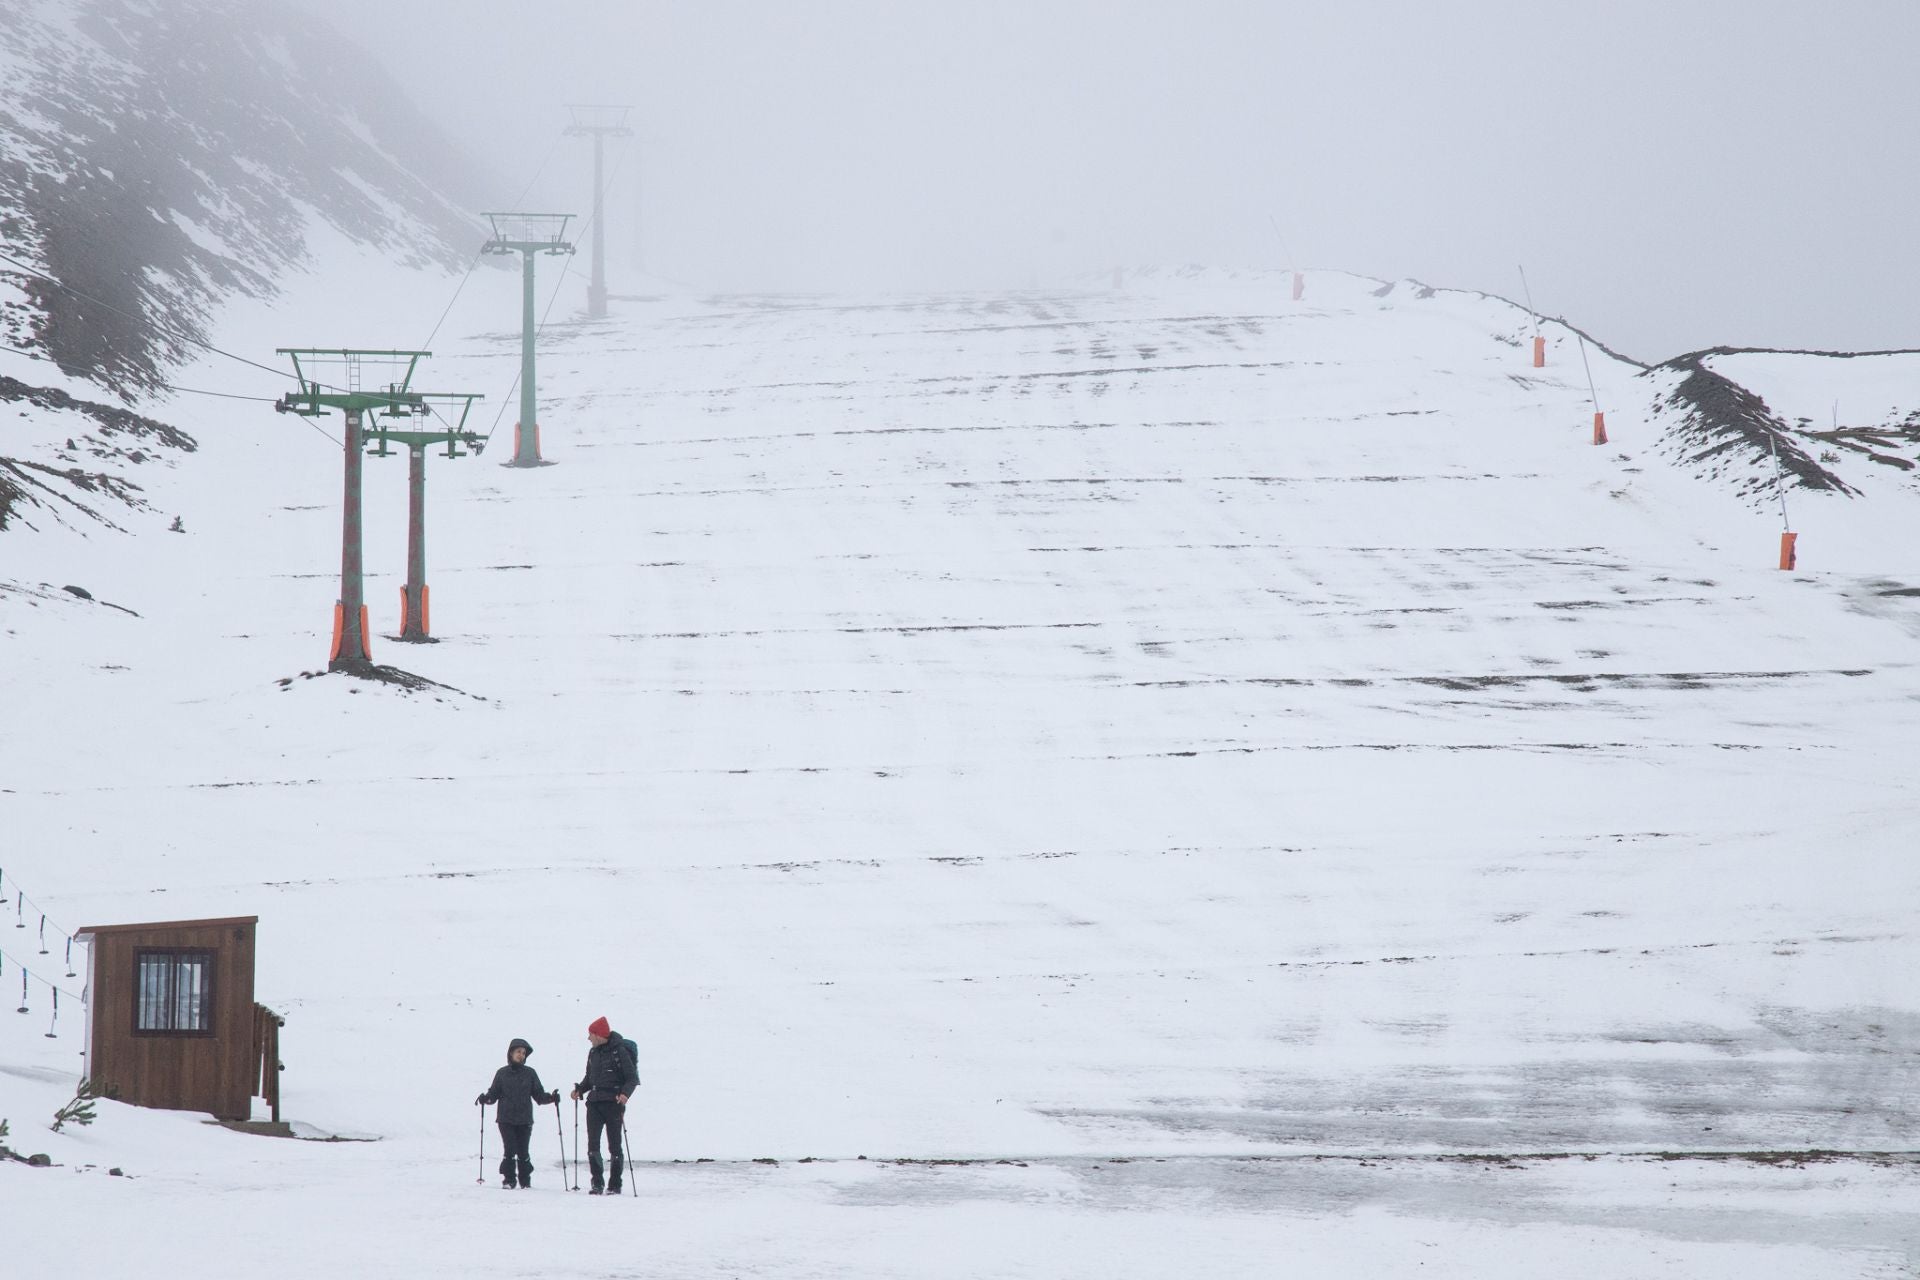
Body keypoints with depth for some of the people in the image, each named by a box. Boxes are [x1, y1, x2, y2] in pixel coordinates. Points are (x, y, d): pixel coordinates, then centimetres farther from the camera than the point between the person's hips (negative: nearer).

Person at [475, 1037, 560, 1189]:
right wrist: (485, 1099, -11)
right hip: (506, 1119, 0)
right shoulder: (502, 1073, 7)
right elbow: (494, 1093, 8)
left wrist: (550, 1098, -8)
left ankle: (525, 1181, 12)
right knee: (510, 1150, -10)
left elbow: (538, 1095, 8)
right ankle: (509, 1180, -1)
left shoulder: (530, 1073, 8)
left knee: (523, 1152, -1)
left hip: (524, 1120, 1)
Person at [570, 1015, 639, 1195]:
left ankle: (615, 1185, 7)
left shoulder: (619, 1051, -7)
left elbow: (632, 1078, -8)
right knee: (592, 1144, -4)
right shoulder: (593, 1052, 13)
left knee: (614, 1146, 0)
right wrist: (579, 1089, 3)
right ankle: (597, 1183, 0)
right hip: (594, 1102, 6)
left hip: (613, 1103, -6)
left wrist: (625, 1093, -25)